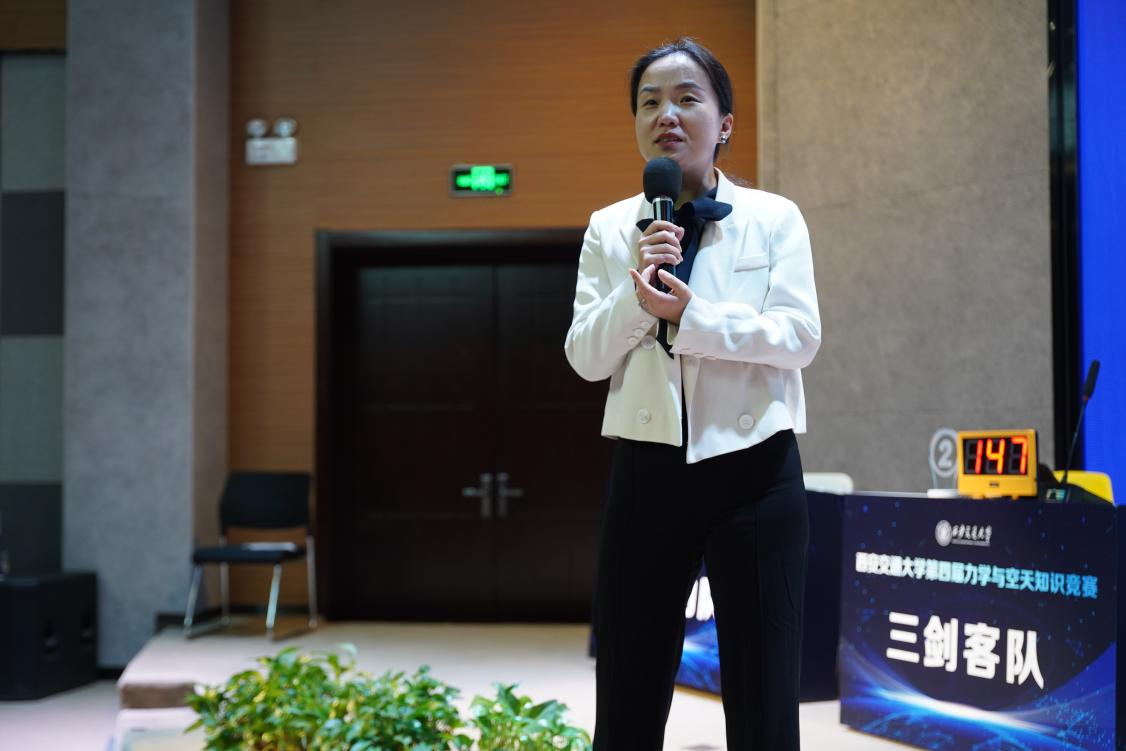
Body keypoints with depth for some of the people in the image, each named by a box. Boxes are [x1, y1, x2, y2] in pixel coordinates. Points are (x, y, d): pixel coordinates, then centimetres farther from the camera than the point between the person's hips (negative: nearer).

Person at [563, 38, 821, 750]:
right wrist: (636, 292, -18)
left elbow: (800, 337, -11)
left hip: (754, 473, -2)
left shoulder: (774, 218, 1)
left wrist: (689, 314, -21)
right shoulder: (610, 227, 6)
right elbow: (585, 357, -1)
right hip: (647, 476, 2)